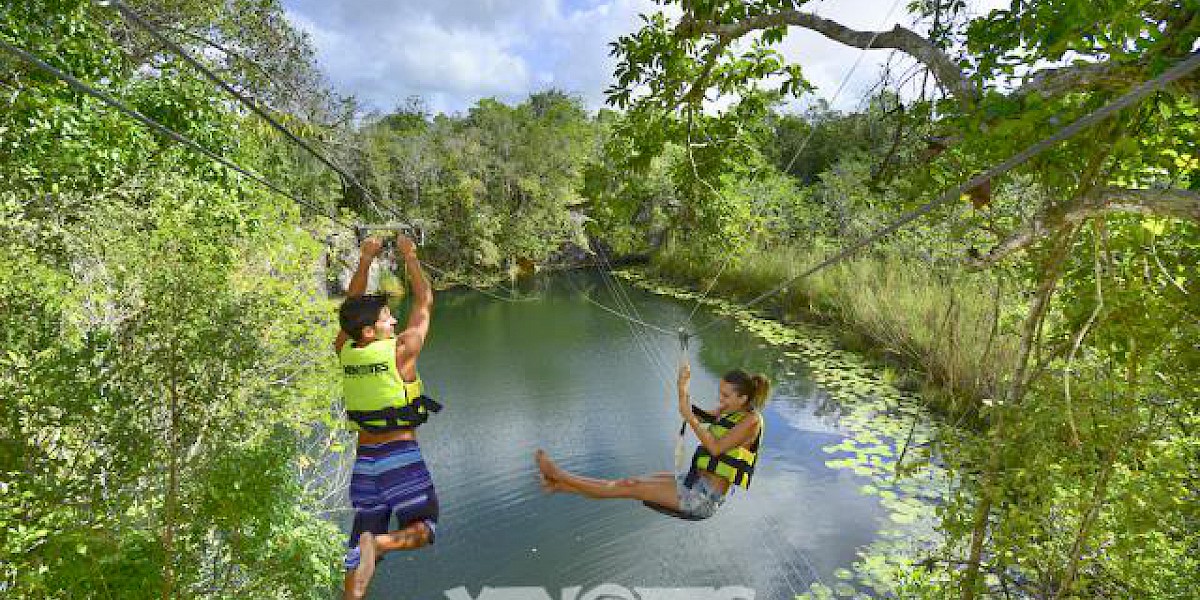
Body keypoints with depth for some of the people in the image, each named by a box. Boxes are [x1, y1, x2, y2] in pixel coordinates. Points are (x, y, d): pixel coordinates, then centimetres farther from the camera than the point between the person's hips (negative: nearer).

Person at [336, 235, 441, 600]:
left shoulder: (345, 351, 0)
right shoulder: (401, 350, -13)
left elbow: (351, 308, 15)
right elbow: (424, 301, -2)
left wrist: (365, 261, 15)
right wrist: (410, 257, 7)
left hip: (364, 458, 5)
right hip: (401, 454, -5)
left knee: (362, 537, 15)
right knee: (424, 527, 8)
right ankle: (380, 542, -20)